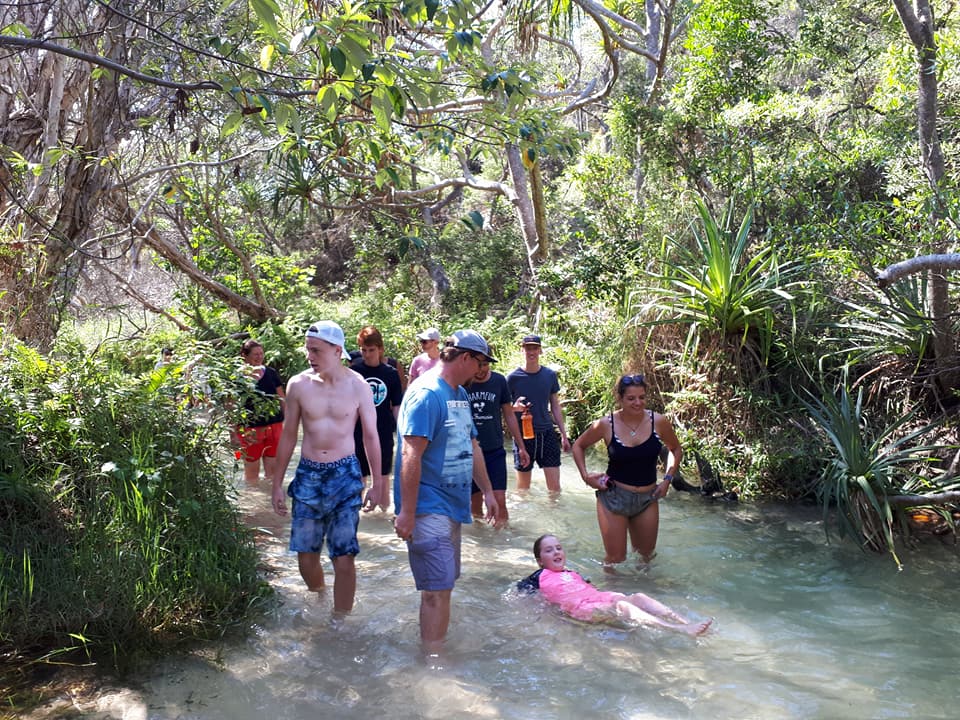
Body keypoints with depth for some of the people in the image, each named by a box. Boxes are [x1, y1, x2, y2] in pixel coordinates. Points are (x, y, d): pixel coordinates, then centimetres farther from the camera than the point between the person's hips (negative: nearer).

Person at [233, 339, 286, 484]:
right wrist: (234, 431, -5)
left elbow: (281, 399, 10)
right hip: (249, 430, -3)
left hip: (274, 427, 3)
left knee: (273, 471, 11)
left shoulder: (271, 373, 3)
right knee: (251, 473, 8)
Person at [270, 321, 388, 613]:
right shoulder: (298, 384, -2)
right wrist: (277, 485, 7)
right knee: (306, 555, 9)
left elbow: (371, 436, 1)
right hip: (308, 474, 2)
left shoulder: (358, 386, -6)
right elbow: (288, 436, 6)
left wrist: (377, 484, 1)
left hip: (345, 475, -2)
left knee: (344, 559, -3)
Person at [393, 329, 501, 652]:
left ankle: (432, 646, 31)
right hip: (428, 507, -10)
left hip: (451, 505, 10)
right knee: (439, 588, -8)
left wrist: (487, 491, 21)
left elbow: (471, 447, 22)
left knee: (442, 583, 17)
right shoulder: (426, 393, -17)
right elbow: (411, 454, -22)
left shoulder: (460, 394, 14)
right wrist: (406, 512, -24)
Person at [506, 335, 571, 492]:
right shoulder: (513, 377, -4)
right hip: (523, 434, -2)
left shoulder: (550, 375, 4)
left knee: (555, 485, 2)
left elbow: (555, 406, 12)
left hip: (547, 433, 2)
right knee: (523, 486, 8)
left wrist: (564, 435, 11)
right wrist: (515, 407, -21)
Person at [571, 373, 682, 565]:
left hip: (647, 499, 2)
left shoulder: (658, 422, -8)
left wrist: (667, 479, 1)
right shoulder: (606, 425, -12)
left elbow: (675, 450, 11)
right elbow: (578, 446, 5)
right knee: (615, 560, 2)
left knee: (646, 555, 17)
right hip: (613, 497, -2)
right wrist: (585, 476, -4)